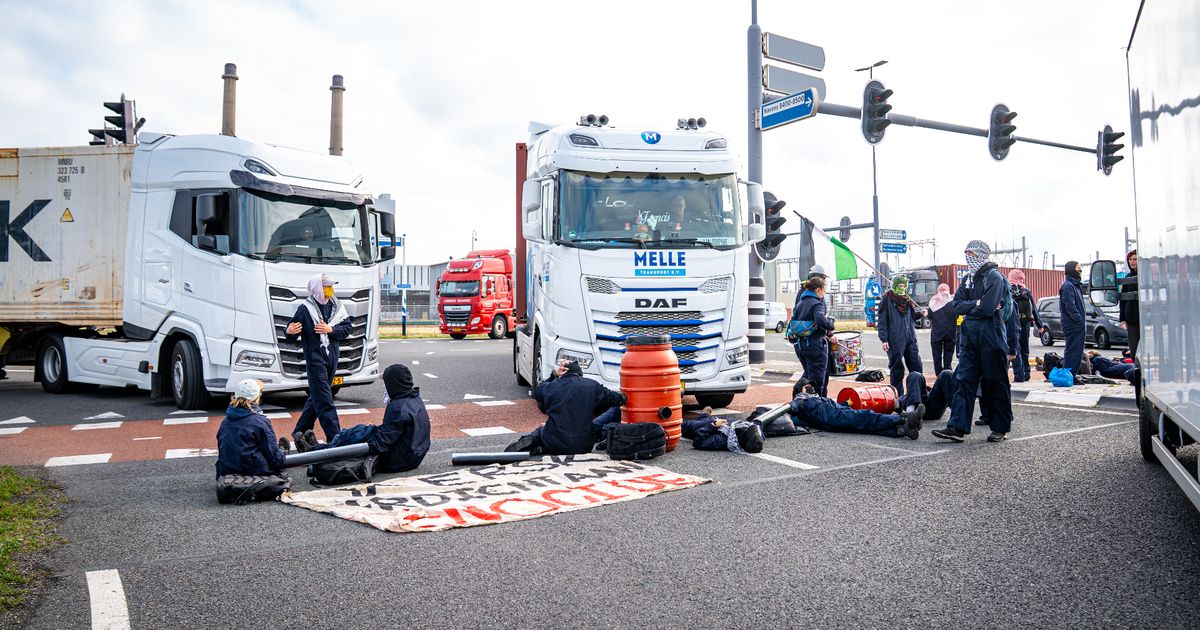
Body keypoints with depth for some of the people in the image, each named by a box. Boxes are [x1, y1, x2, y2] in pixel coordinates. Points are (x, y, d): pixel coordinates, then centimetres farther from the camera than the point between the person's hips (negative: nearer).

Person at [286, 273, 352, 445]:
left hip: (332, 358, 6)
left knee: (316, 397, 14)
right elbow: (292, 336, -6)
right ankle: (335, 438, -8)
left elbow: (347, 328, 5)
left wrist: (331, 329, -11)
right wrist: (289, 332, -28)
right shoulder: (305, 308, -7)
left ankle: (299, 432, 28)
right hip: (315, 358, -6)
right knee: (324, 400, -7)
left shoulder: (336, 306, 7)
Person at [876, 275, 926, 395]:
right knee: (897, 368, 2)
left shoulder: (907, 300, 13)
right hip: (895, 340, -6)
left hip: (910, 339, 6)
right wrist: (884, 339, -13)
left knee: (916, 366, 5)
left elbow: (913, 314, 27)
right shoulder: (887, 300, -4)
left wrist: (920, 312, 3)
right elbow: (882, 321, -7)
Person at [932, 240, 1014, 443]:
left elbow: (988, 308, -20)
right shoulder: (968, 279, 15)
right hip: (969, 336, 7)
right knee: (964, 381, 1)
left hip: (991, 337, -7)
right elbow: (956, 304, 4)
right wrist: (976, 304, -10)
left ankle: (1001, 428, 15)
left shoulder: (994, 277, -9)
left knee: (995, 383, 3)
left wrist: (968, 308, -5)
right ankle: (957, 428, -1)